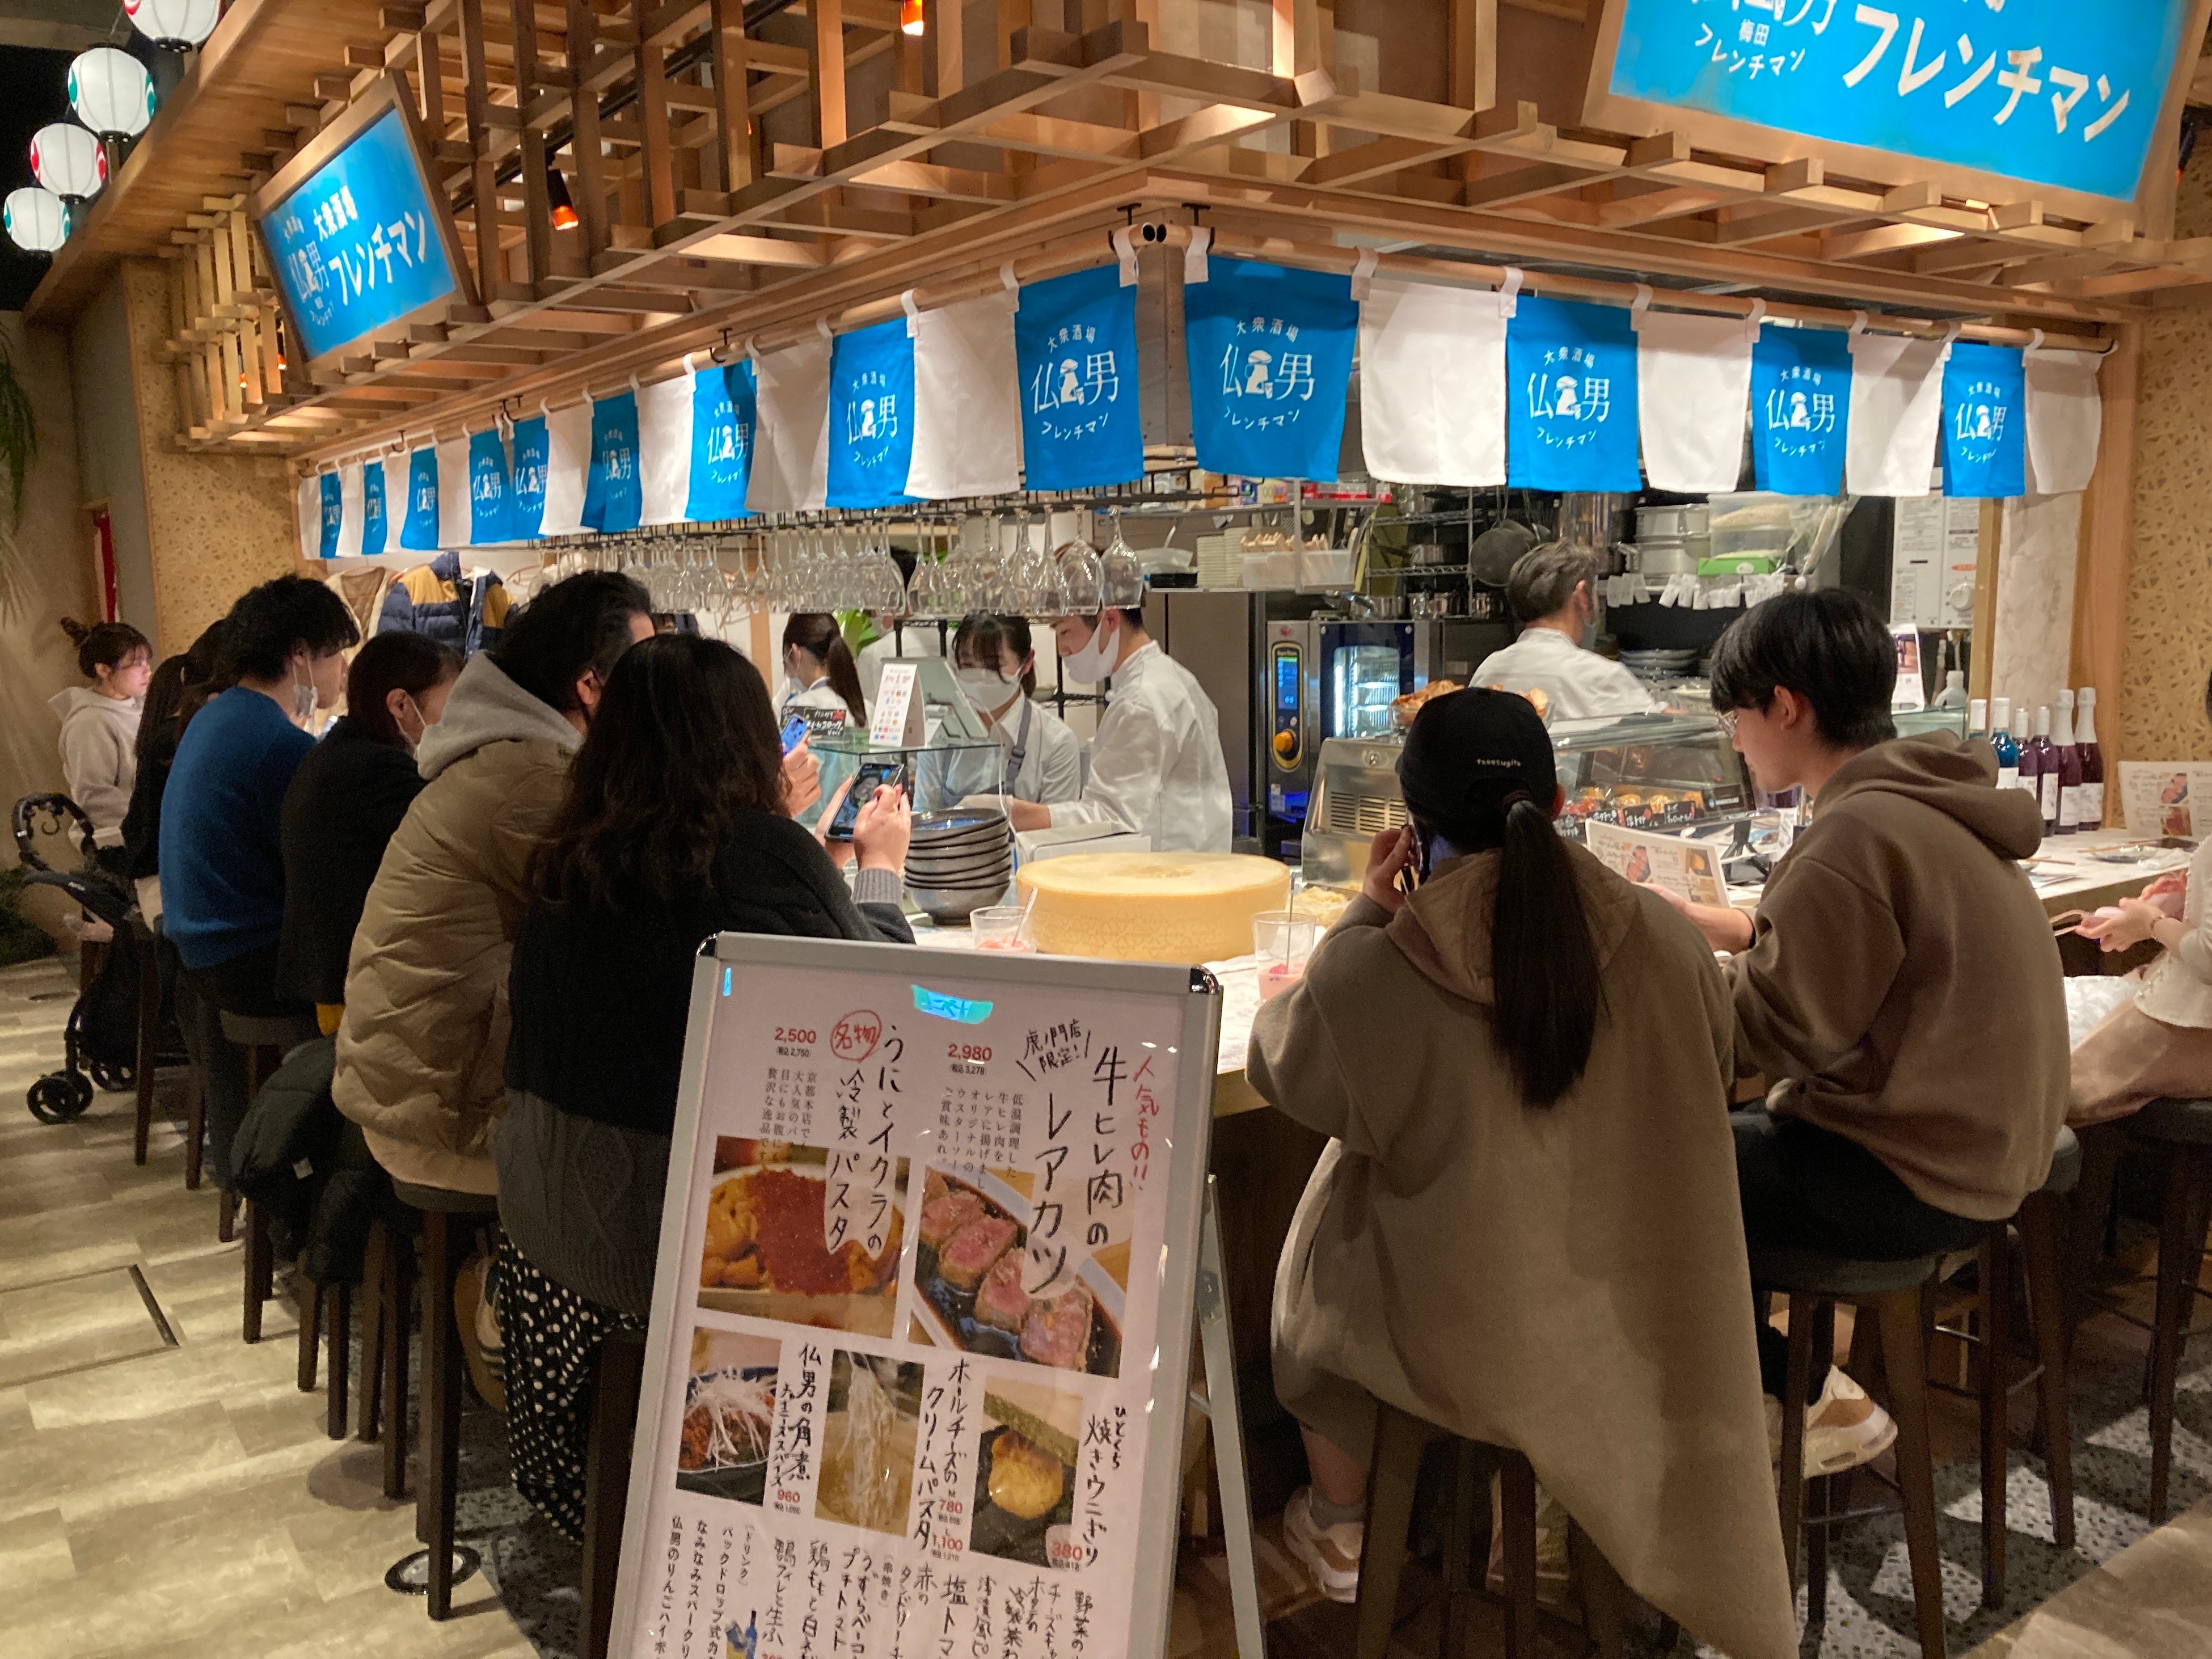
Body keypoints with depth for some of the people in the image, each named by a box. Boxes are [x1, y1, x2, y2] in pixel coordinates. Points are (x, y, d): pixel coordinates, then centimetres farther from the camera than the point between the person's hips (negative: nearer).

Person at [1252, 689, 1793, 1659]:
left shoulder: (1366, 972, -26)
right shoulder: (1665, 941, -17)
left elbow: (1275, 1063, -4)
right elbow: (1715, 1065, 4)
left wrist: (1364, 916, 0)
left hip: (1456, 1341, -2)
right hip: (1641, 1326, 3)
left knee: (1314, 1281, 30)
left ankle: (1340, 1533, 51)